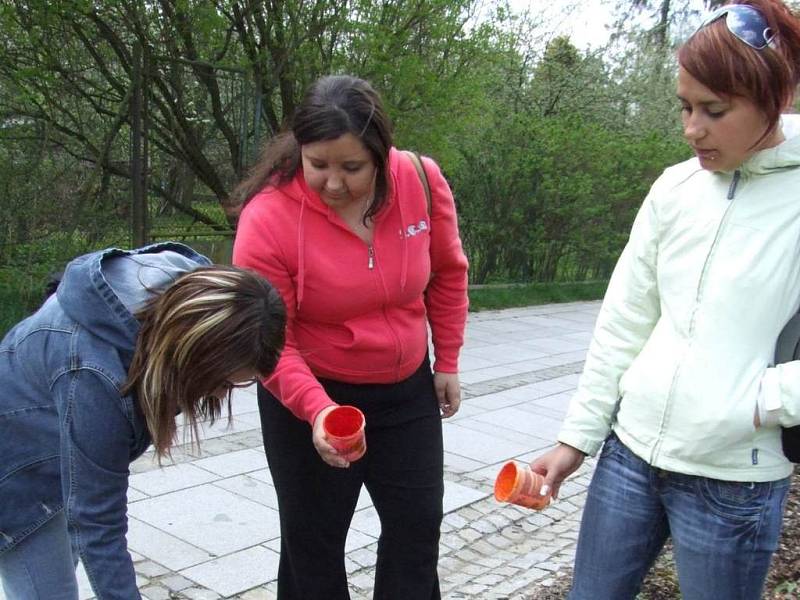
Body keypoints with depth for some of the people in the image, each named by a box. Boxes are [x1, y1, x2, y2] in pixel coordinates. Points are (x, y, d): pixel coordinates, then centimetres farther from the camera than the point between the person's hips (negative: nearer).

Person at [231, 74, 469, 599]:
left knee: (418, 526, 16)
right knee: (313, 541, 11)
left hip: (407, 389, 3)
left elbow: (447, 273, 2)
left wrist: (448, 362, 6)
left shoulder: (423, 182, -15)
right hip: (309, 397, -3)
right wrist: (316, 410, -37)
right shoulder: (268, 216, -24)